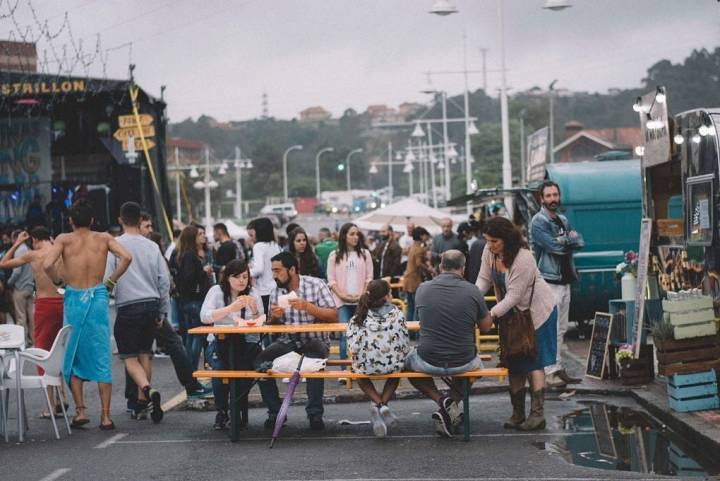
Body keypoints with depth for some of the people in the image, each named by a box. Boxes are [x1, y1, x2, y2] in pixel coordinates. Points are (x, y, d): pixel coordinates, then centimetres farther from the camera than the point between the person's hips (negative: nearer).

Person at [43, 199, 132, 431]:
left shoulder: (64, 239, -2)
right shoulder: (103, 238, 3)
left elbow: (47, 265, -16)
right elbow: (126, 257, -10)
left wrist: (59, 281, 2)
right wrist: (111, 281, 1)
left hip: (74, 299, -1)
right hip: (98, 297, 1)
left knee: (73, 356, 12)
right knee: (102, 357, 4)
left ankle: (80, 410, 6)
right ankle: (105, 415, 1)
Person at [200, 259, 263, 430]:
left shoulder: (253, 294, 7)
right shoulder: (217, 291, 1)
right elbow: (204, 317, -16)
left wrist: (254, 309, -20)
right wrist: (231, 308, -26)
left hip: (247, 344, 1)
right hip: (219, 344, -1)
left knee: (244, 365, -31)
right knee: (220, 366, -33)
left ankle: (237, 412, -10)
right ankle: (221, 412, -13)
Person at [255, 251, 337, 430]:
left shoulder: (315, 285, -6)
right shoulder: (276, 291, 7)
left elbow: (333, 316, -12)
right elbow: (273, 326, 13)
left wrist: (307, 306, -24)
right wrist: (274, 317, -11)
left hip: (314, 340, -4)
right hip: (287, 341, 4)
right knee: (260, 362, -21)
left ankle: (315, 413, -23)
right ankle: (275, 412, -8)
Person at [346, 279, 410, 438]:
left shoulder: (358, 319, 0)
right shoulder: (397, 315, -1)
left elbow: (353, 348, -6)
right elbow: (406, 344, 0)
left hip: (366, 365, 0)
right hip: (392, 364, 0)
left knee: (360, 373, 35)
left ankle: (379, 404, 10)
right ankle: (384, 404, 15)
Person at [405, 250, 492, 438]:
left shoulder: (423, 289, -3)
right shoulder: (472, 292, -8)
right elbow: (486, 326, 5)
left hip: (428, 363, -1)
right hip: (463, 364, 1)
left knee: (407, 361, 33)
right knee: (477, 362, 37)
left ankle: (440, 399, 10)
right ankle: (453, 402, 14)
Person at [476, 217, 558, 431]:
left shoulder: (523, 258, -30)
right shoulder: (489, 251, -9)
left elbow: (514, 295, -30)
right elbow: (484, 279, -6)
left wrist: (491, 315, -35)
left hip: (536, 311, -7)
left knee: (532, 362, -9)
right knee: (514, 364, 6)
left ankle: (537, 414, -8)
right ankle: (517, 414, 11)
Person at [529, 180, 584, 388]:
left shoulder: (563, 220, 17)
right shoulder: (538, 222, -8)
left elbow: (580, 242, 6)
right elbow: (554, 246, -19)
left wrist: (566, 240, -12)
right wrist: (570, 240, -3)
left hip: (564, 279, 8)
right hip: (548, 281, -8)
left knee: (561, 329, 10)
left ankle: (558, 369, 15)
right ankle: (550, 372, -9)